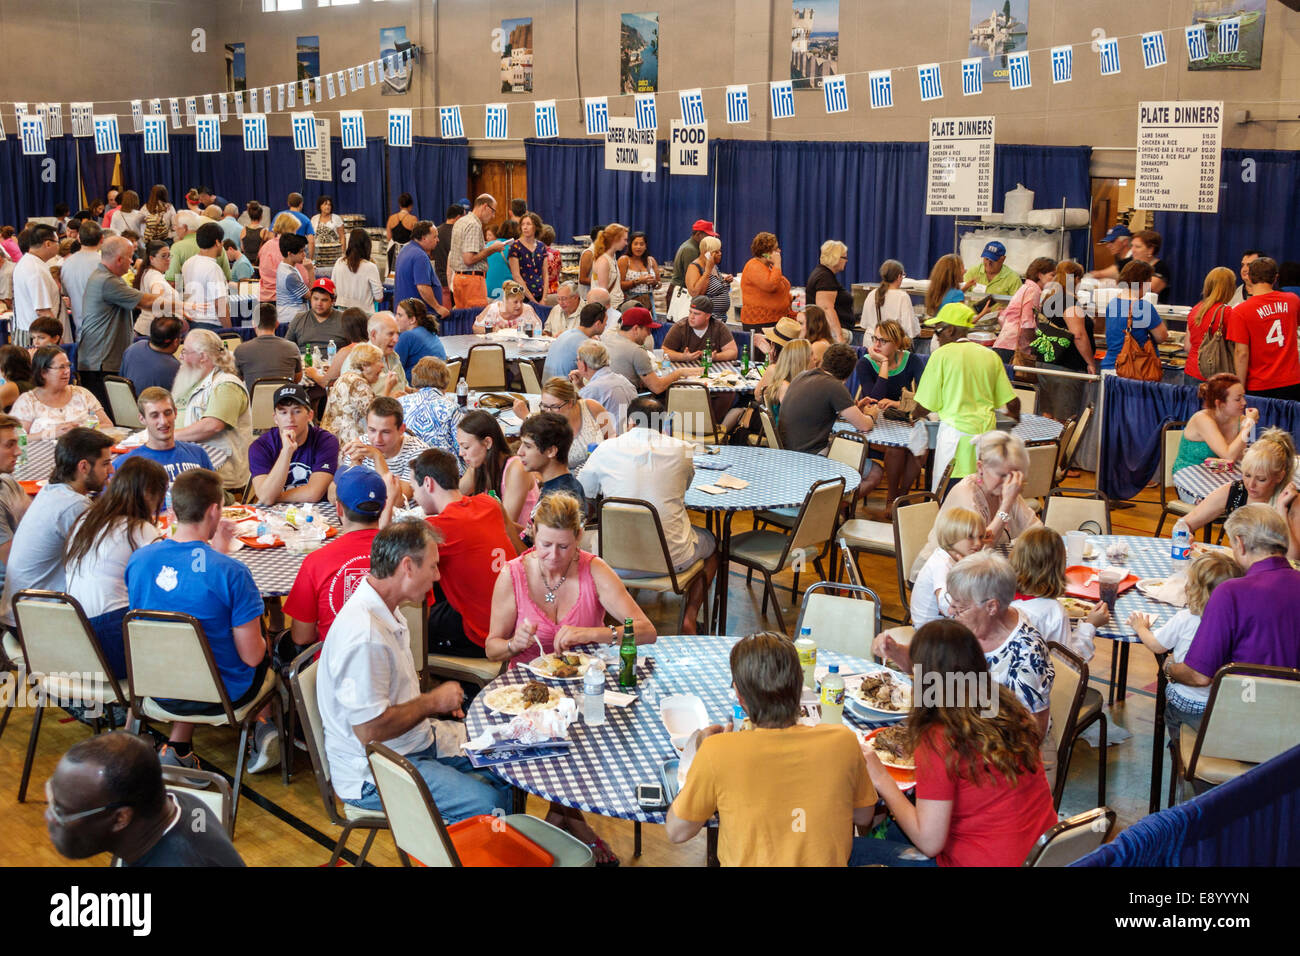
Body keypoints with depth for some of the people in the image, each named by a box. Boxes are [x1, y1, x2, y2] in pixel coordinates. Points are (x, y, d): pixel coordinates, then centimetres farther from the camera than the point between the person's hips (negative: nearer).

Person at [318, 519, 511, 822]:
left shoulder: (384, 610, 7)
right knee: (489, 804, -24)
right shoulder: (364, 636, -28)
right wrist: (433, 701, -15)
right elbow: (370, 729, -28)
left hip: (416, 739, 10)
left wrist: (435, 699, 5)